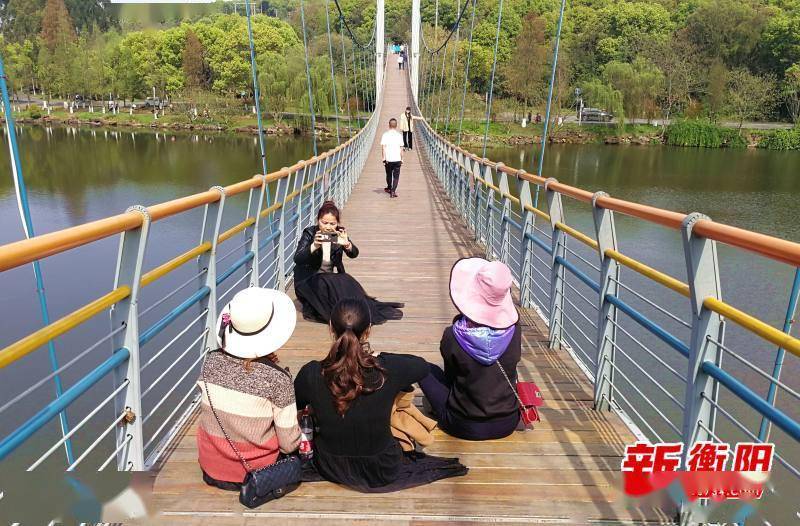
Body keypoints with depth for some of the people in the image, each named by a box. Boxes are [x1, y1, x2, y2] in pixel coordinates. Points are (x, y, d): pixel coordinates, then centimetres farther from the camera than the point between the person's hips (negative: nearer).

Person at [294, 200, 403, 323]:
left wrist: (346, 244, -39)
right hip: (309, 281, -2)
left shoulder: (339, 233, -3)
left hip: (333, 278, 3)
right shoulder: (309, 234, -11)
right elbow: (297, 259, -23)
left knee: (348, 283, -27)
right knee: (327, 286, -31)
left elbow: (354, 254, -15)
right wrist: (314, 246, -42)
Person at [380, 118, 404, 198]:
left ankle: (389, 188, 38)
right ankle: (393, 191, -7)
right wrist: (401, 159, 9)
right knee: (396, 176, 5)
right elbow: (401, 149, 1)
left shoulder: (385, 135, -5)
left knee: (389, 175, 19)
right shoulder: (399, 135, -2)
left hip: (388, 159, 1)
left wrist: (383, 159, -5)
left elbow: (383, 148, -9)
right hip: (397, 159, -1)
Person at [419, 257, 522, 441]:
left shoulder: (453, 336, -22)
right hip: (508, 424, 3)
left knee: (427, 370, 15)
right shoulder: (514, 331, -17)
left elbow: (450, 377, -4)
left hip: (464, 427, -3)